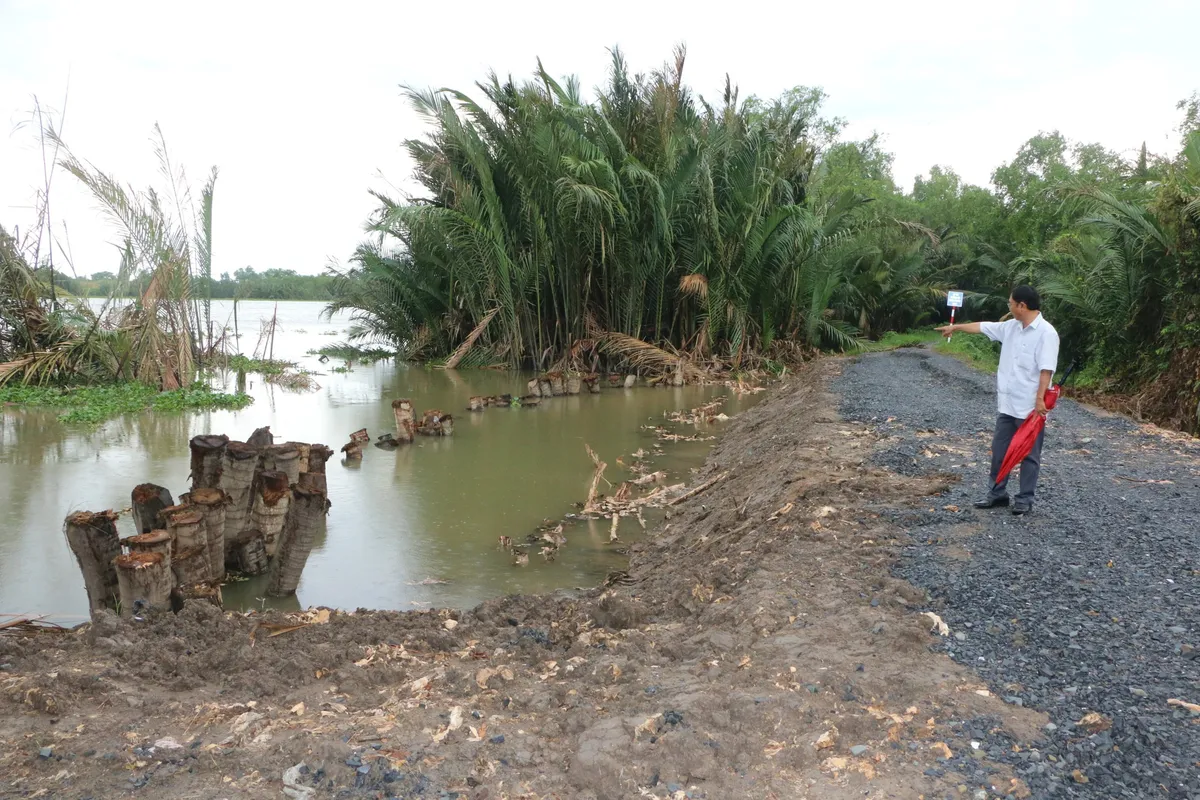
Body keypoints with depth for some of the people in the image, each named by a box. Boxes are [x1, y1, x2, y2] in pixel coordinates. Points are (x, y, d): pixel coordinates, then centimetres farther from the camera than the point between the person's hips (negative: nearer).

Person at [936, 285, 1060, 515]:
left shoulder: (1046, 333, -16)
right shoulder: (1011, 327, 7)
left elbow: (1046, 370, -21)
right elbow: (983, 327, 22)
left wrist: (1040, 399, -26)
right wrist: (956, 327, 32)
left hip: (1030, 407, -8)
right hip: (1007, 404, 8)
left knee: (1029, 455, 5)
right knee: (999, 450, 14)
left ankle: (1025, 500, 13)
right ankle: (997, 493, 26)